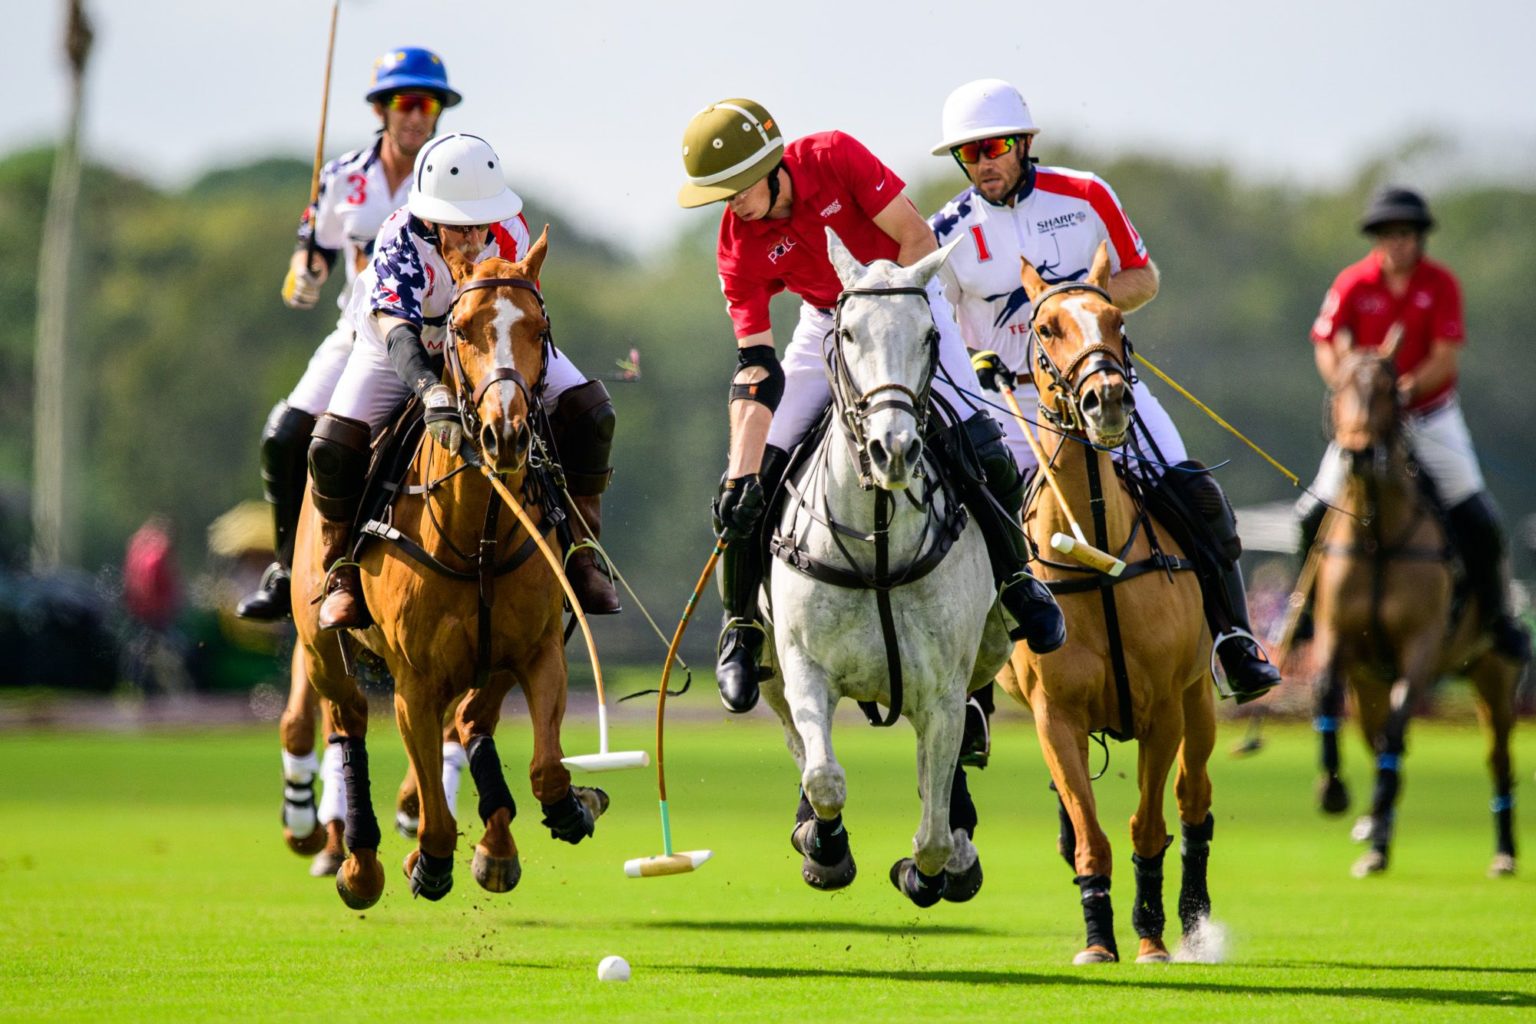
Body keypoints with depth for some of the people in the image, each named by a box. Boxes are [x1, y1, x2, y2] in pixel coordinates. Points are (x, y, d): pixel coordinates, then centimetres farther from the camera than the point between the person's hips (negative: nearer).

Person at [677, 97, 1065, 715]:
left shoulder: (835, 157, -25)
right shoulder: (739, 246, -18)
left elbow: (918, 240, -18)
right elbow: (756, 369, -21)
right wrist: (740, 479, -30)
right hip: (827, 326, 2)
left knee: (981, 451, -19)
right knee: (749, 485, -12)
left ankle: (1015, 577, 7)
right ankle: (742, 626, 7)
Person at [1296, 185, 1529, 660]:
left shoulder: (1441, 284, -8)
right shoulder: (1353, 283, -6)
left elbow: (1446, 358, -12)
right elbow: (1326, 347, -7)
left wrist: (1407, 387, -28)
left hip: (1430, 415, -1)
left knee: (1477, 519, -10)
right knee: (1315, 514, -6)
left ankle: (1496, 616, 6)